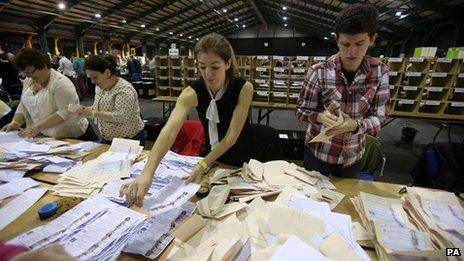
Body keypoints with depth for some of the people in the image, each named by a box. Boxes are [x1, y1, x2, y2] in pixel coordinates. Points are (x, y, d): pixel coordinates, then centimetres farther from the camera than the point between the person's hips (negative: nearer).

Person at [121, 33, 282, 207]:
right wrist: (147, 172, -52)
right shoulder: (192, 93, -24)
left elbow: (232, 136, -27)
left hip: (247, 153, -1)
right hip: (215, 155, 2)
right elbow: (169, 131, -39)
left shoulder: (244, 88, -26)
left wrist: (203, 166, -33)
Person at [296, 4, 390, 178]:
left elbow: (379, 117, -7)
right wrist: (320, 116, -32)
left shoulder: (379, 72, -9)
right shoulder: (318, 72, -17)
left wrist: (355, 125, -28)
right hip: (317, 152, -2)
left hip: (353, 156, 3)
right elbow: (301, 111, -11)